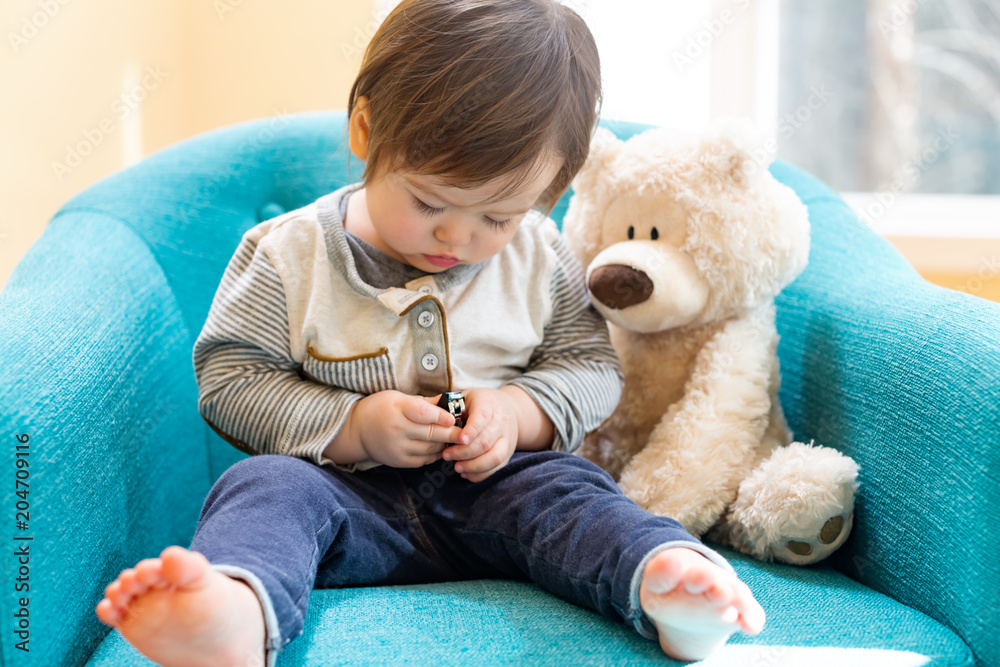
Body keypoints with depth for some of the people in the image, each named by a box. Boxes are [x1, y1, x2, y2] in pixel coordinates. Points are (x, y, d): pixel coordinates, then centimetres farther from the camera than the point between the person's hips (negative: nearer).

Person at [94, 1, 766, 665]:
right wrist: (353, 428, -16)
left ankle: (667, 575, -55)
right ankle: (237, 608, -62)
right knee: (267, 483, -30)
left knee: (564, 487, -26)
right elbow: (230, 383, -3)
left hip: (489, 493, 2)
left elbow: (592, 365, 9)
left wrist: (518, 412, -13)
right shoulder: (290, 255, -4)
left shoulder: (539, 258, 3)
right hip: (349, 493, -2)